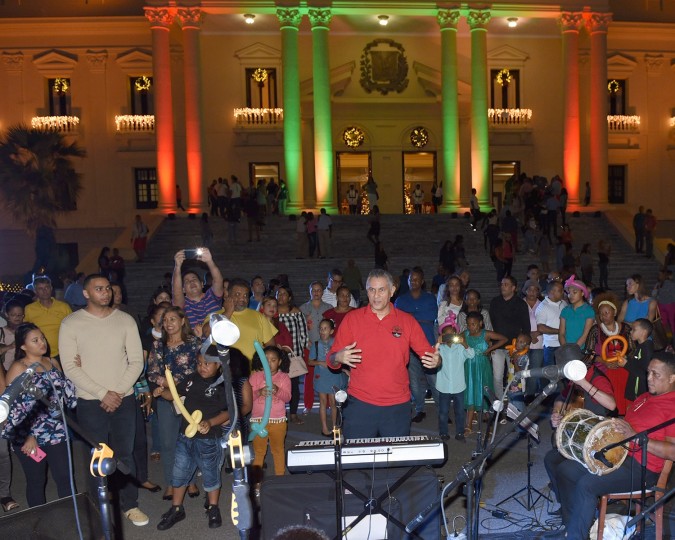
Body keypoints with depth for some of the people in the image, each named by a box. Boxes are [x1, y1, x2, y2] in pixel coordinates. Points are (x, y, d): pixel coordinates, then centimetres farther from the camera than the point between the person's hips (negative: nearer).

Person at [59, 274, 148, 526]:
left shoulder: (125, 320, 0)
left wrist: (118, 392, -10)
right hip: (90, 402, -1)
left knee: (125, 454, 10)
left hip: (124, 399, 2)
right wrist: (102, 394, -14)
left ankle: (130, 505, 25)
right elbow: (70, 367, -9)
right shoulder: (71, 323, -5)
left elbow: (136, 361, 0)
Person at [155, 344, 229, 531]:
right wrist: (162, 389, -10)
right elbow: (172, 395, 11)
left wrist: (210, 423, -28)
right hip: (185, 435, 5)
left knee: (210, 474, 12)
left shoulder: (222, 385, -13)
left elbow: (228, 412, -14)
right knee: (179, 473, 15)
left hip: (208, 438, -5)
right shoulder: (191, 379, 2)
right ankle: (176, 509, 33)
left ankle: (213, 509, 32)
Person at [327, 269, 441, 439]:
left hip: (397, 406, 1)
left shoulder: (407, 321, 4)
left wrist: (435, 360, -16)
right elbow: (331, 360, 3)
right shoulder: (352, 319, 1)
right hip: (360, 404, -1)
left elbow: (428, 354, 7)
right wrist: (339, 358, -19)